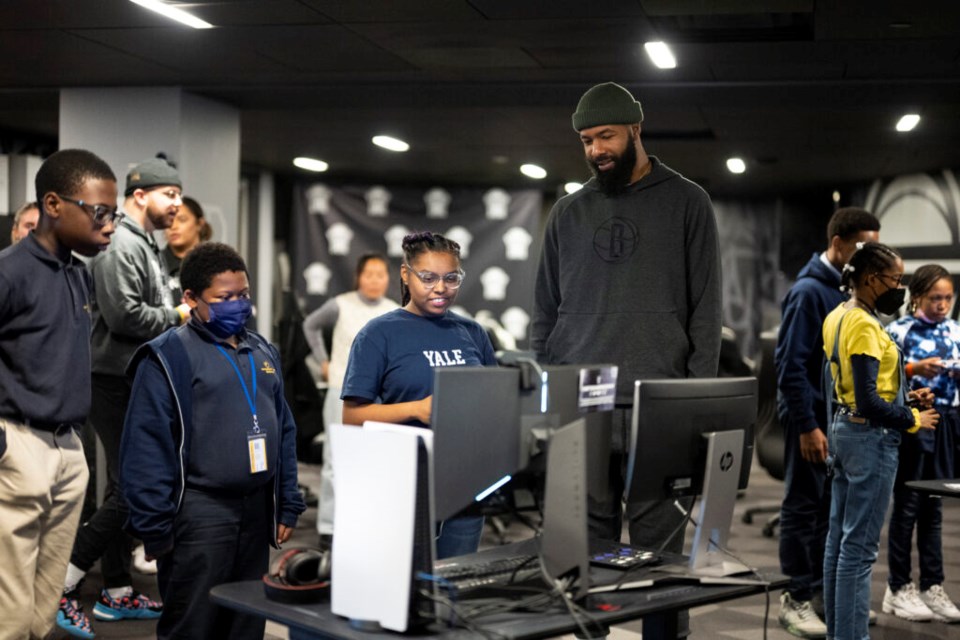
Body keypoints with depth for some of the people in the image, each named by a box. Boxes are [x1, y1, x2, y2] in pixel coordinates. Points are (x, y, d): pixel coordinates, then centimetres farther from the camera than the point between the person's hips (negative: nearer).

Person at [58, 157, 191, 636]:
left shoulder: (147, 247, 17)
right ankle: (63, 587, -3)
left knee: (126, 488, 14)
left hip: (140, 384, 11)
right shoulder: (120, 246, -14)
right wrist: (177, 316, -13)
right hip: (117, 384, -11)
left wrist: (181, 316, 6)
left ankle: (117, 593, 23)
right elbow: (123, 314, -24)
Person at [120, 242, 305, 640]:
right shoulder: (168, 356, -8)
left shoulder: (263, 352, 14)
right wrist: (155, 528, -14)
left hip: (256, 509, 7)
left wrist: (288, 506, 13)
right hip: (199, 512, -6)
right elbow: (146, 447, -12)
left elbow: (284, 431, 18)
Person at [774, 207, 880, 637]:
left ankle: (824, 591, 23)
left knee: (833, 505, 13)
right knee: (803, 506, 1)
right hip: (813, 415, -8)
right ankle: (796, 600, 9)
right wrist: (807, 426, -20)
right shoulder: (809, 291, -15)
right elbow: (790, 363, -18)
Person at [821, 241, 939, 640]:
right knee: (860, 545, -5)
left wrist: (904, 397, 10)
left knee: (839, 537, 14)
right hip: (870, 438, -10)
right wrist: (913, 421, -11)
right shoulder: (863, 326, -19)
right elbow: (868, 402, -23)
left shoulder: (838, 317, 10)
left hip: (844, 431, 10)